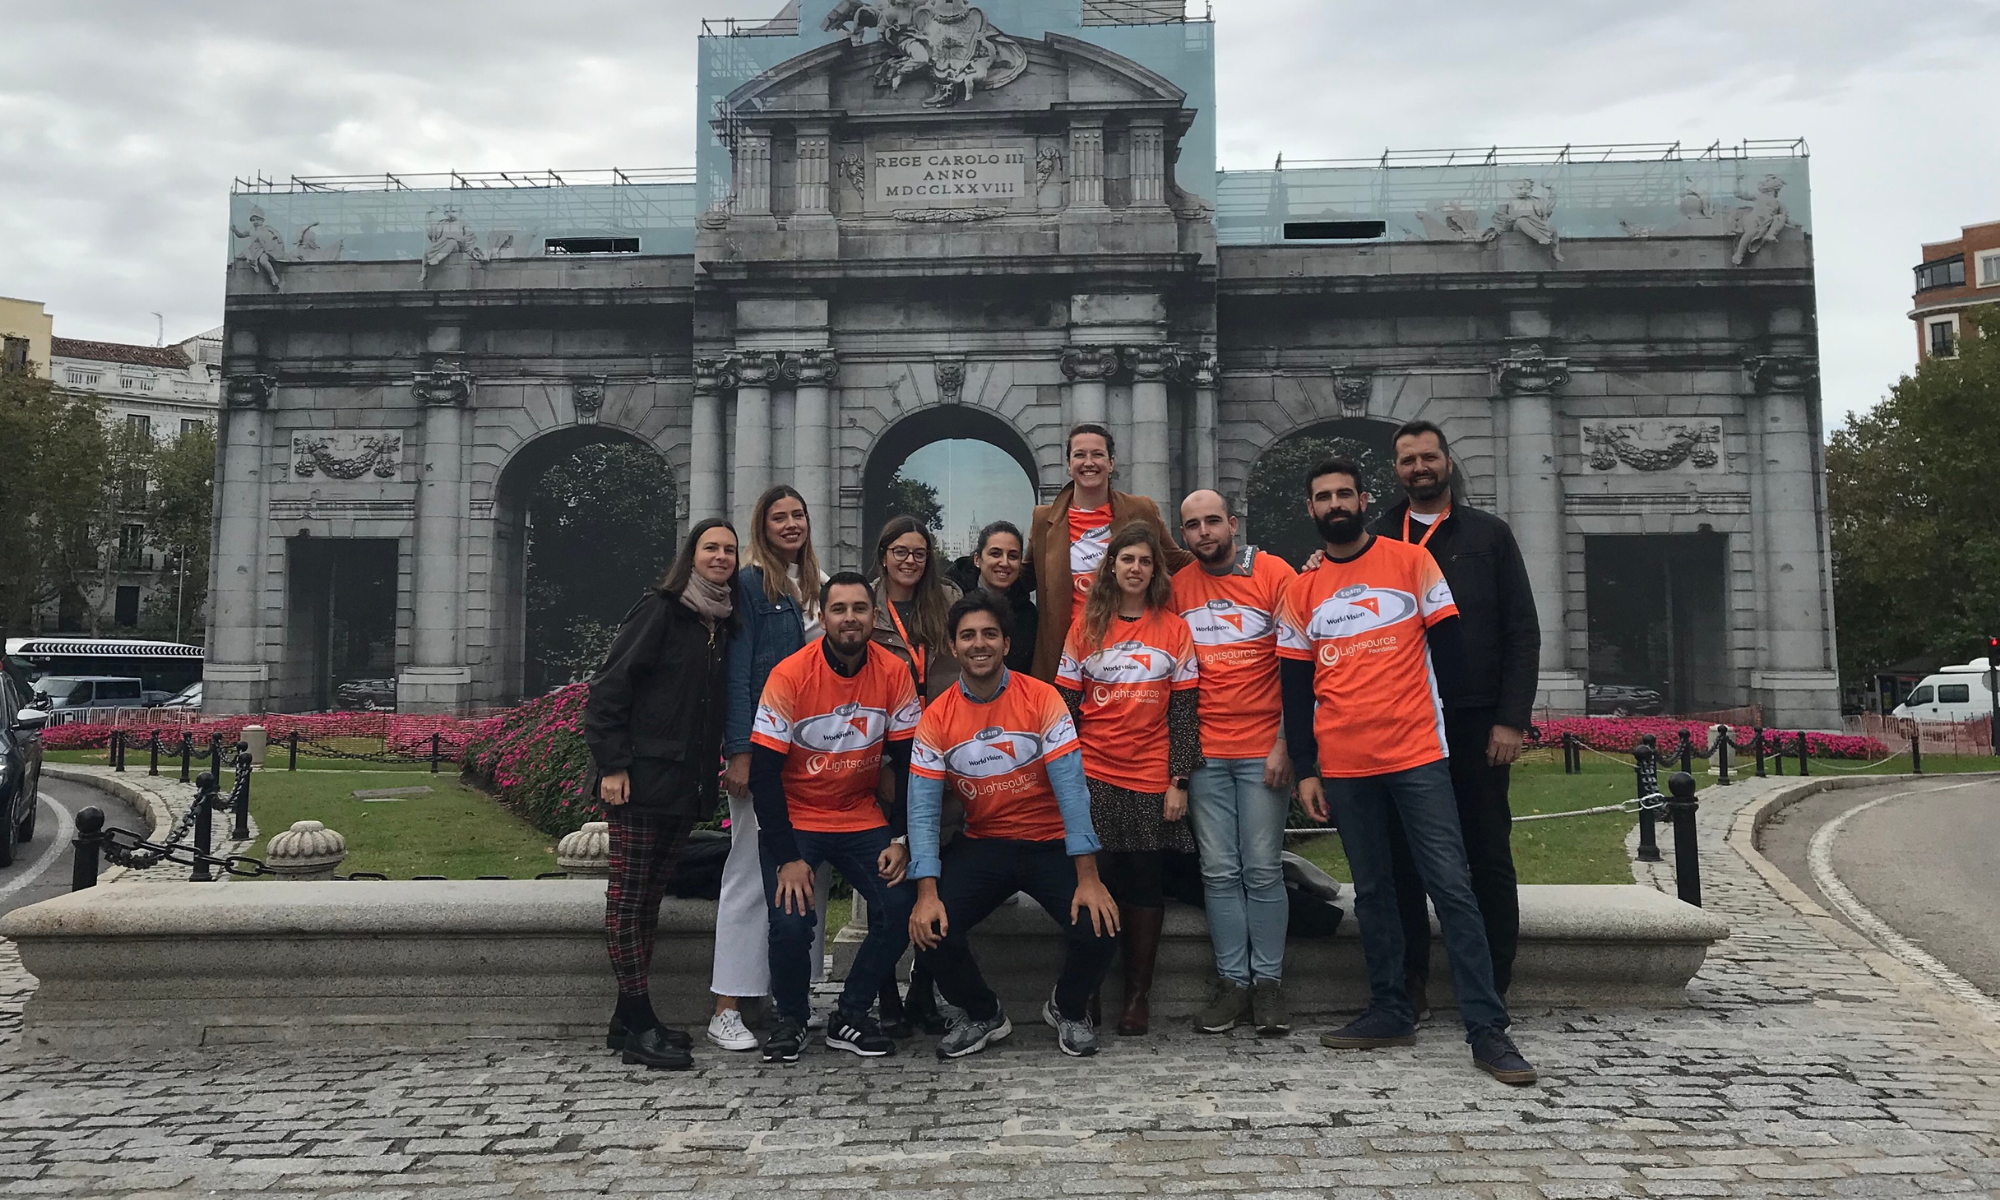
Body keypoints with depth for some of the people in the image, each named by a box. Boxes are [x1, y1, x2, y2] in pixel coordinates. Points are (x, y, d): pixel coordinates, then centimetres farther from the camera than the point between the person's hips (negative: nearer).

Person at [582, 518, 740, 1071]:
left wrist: (710, 774, 13)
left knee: (651, 898, 12)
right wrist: (612, 764, -15)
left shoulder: (724, 623, 14)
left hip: (688, 787, 7)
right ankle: (638, 1024, 1)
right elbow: (607, 688, -10)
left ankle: (631, 1019, 19)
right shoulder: (660, 610, -6)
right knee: (628, 896, -2)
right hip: (643, 779, -7)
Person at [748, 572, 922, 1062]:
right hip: (794, 821, -3)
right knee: (791, 924, -21)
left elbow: (909, 764, 0)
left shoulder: (894, 673, -7)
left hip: (863, 819, 3)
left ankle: (850, 1017, 6)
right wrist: (787, 858, -19)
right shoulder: (790, 675, -16)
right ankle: (790, 1018, 10)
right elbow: (764, 772, -15)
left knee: (901, 908, -16)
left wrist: (901, 841, -8)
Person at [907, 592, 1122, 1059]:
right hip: (981, 844, 2)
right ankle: (983, 1015, 13)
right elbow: (923, 811, -8)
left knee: (1098, 929, -23)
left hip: (1050, 844, -2)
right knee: (930, 930, -19)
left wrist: (1088, 878, -23)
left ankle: (1068, 1008, 13)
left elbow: (1071, 789, -16)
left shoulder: (1041, 699, -11)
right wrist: (927, 893, -20)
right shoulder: (936, 718, -5)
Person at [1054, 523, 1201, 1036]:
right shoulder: (1086, 627, 6)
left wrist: (1179, 780, -3)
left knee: (1145, 879, 4)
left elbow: (1184, 710, 3)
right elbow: (1066, 704, 6)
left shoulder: (1174, 629, 4)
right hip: (1093, 776, 0)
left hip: (1152, 778, 0)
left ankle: (1137, 995, 14)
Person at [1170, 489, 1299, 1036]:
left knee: (1263, 868, 0)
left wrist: (1285, 743, -7)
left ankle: (1268, 981, 10)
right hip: (1204, 751, 3)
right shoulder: (1177, 588, 7)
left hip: (1263, 749, -2)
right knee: (1219, 871, 4)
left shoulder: (1275, 574, -2)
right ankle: (1232, 981, 12)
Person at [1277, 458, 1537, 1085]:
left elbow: (1447, 649, 3)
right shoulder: (1301, 591, 9)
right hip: (1344, 767, 3)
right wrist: (1304, 771, 4)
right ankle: (1390, 1012, 21)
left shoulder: (1412, 562, 2)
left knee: (1451, 886, -5)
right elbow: (1295, 687, 9)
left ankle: (1486, 1027, -1)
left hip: (1417, 755, -3)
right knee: (1371, 891, 10)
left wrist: (1449, 727, 0)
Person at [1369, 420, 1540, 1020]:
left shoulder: (1489, 535, 9)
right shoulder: (1375, 540, 12)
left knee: (1489, 860, 3)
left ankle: (1491, 992, 12)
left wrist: (1511, 719, -5)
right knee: (1402, 860, 3)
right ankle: (1408, 988, 12)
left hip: (1476, 723, -1)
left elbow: (1523, 632, 4)